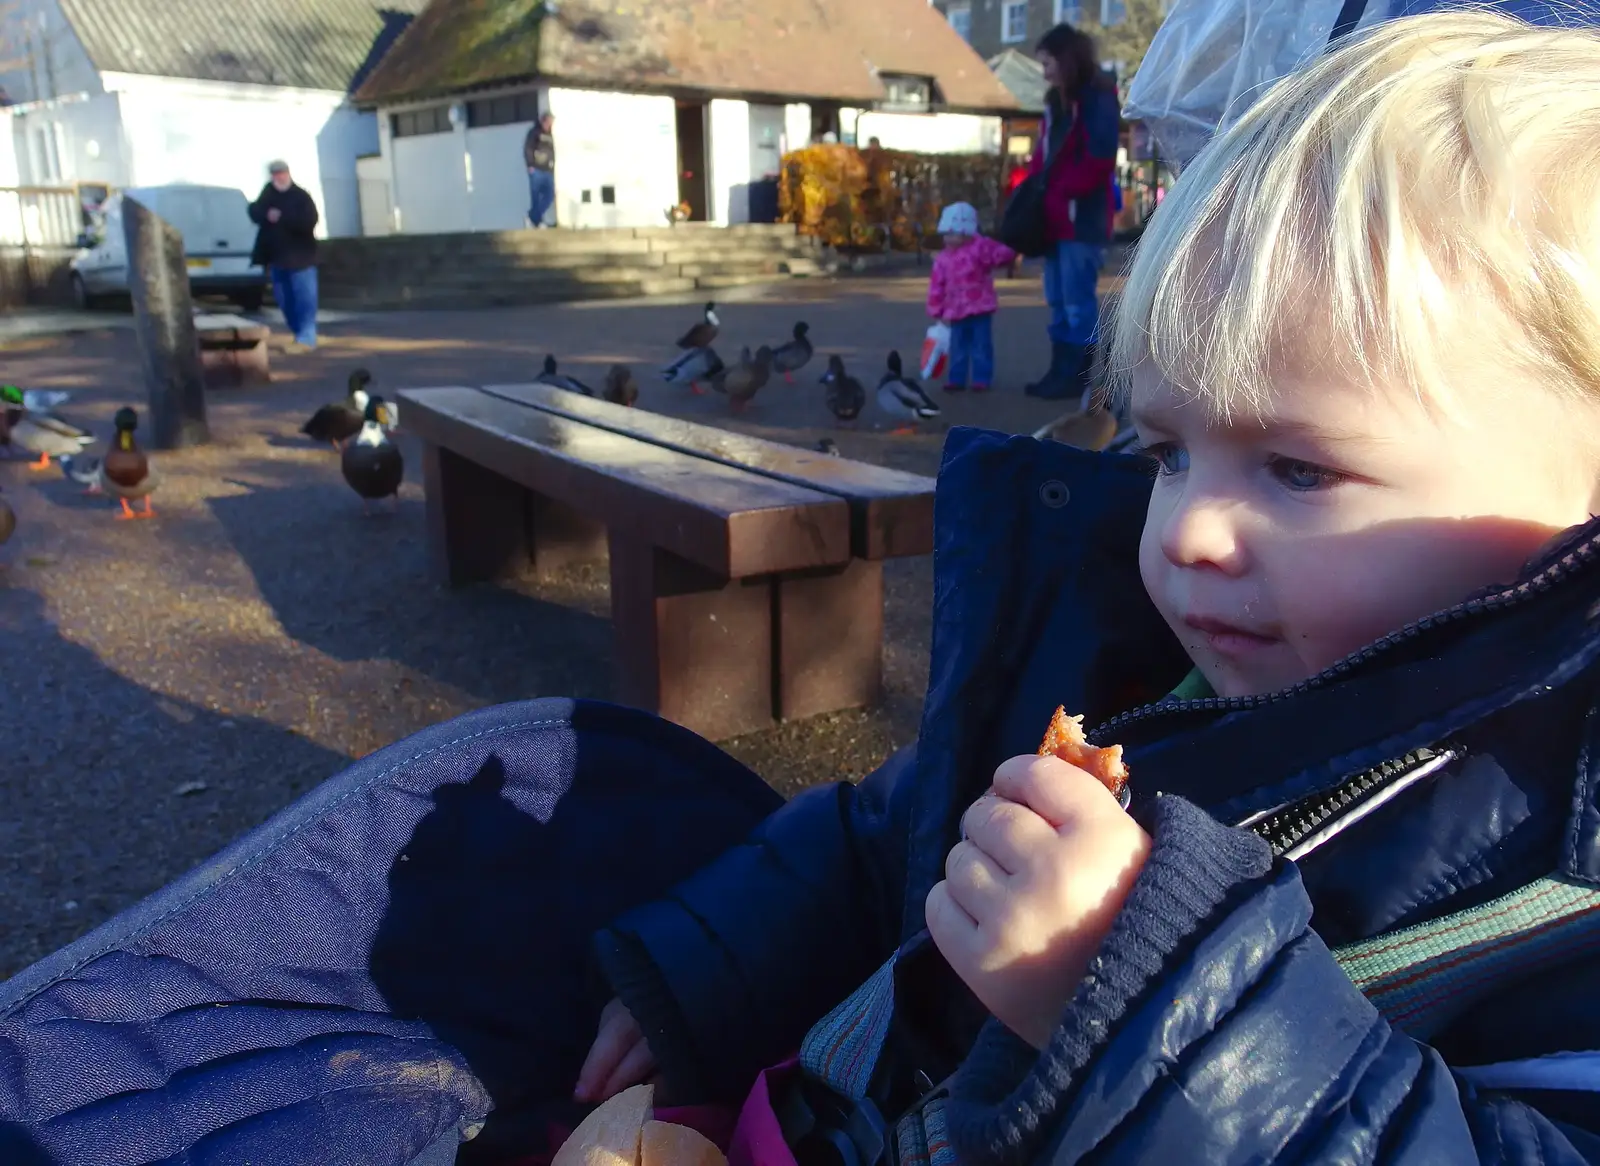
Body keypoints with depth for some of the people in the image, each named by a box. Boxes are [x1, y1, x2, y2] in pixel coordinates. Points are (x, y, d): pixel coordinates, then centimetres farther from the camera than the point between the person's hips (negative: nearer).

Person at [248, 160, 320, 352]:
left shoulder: (301, 196, -7)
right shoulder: (268, 193, 11)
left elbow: (308, 222, -19)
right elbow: (255, 212, 5)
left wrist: (282, 218, -18)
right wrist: (266, 214, -17)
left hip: (299, 256, -6)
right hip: (277, 256, 6)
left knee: (304, 297, -9)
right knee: (284, 299, 12)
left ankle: (306, 337, -9)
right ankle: (298, 333, 23)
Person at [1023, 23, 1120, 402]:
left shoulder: (1098, 97, -8)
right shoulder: (1057, 100, 18)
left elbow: (1098, 158, -17)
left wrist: (1061, 192, -16)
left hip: (1083, 215, -9)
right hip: (1056, 214, 9)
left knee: (1078, 300, -6)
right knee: (1058, 299, 11)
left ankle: (1078, 377, 0)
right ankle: (1060, 371, 18)